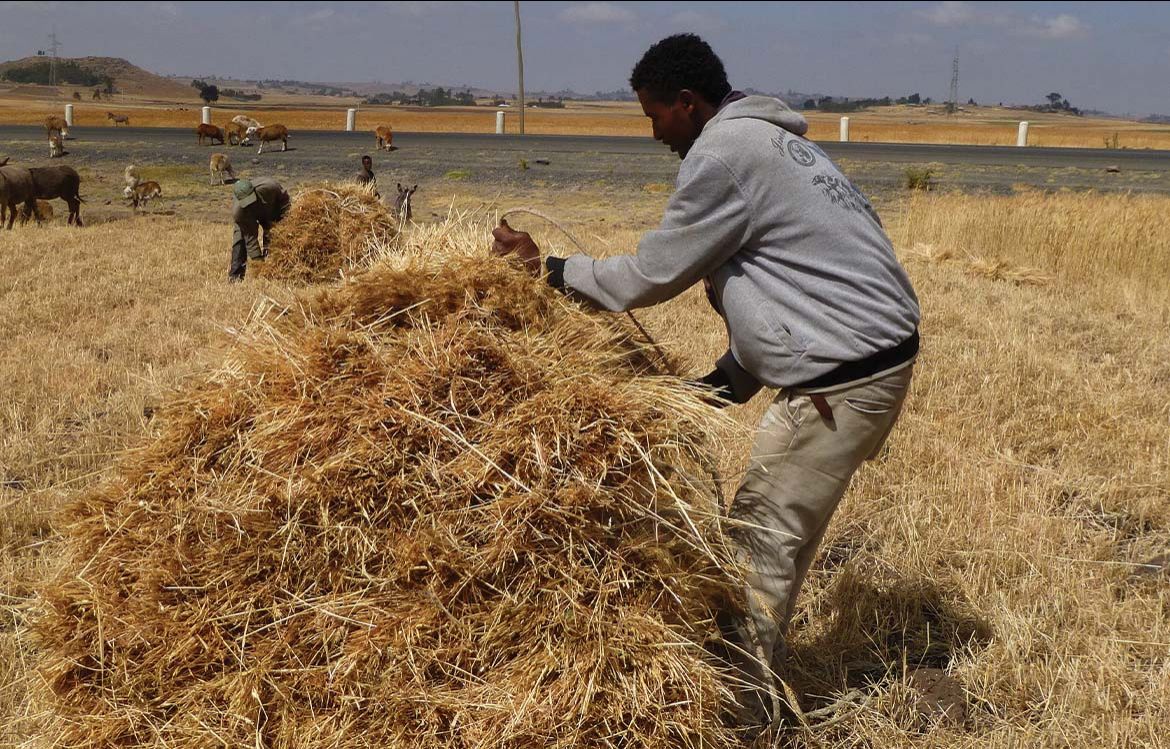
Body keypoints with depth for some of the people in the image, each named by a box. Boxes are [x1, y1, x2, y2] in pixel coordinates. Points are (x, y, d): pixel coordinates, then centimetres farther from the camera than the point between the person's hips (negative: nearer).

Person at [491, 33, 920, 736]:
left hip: (846, 377, -10)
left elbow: (650, 276, -9)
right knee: (779, 532, 18)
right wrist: (728, 380, 15)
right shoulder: (769, 139, 18)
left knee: (762, 538, -2)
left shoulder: (722, 155, -14)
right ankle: (755, 672, 31)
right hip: (880, 354, 10)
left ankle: (743, 712, 8)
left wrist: (546, 267, 3)